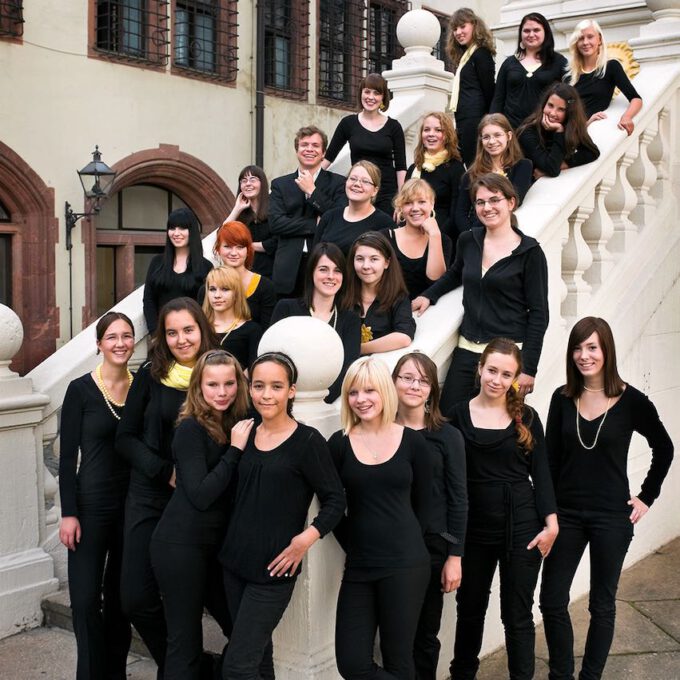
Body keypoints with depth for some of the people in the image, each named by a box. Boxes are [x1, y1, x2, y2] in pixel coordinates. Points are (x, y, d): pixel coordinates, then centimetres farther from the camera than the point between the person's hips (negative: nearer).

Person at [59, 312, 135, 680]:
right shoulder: (81, 389, -7)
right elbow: (67, 456, -7)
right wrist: (69, 513, -12)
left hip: (133, 503, 4)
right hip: (92, 504, -3)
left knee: (120, 595, 14)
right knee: (86, 597, -3)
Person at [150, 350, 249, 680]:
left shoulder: (235, 424, 8)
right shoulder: (191, 428, -13)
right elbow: (201, 495, -20)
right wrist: (236, 449, -18)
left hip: (217, 544, 8)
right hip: (180, 545, -7)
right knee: (186, 643, -1)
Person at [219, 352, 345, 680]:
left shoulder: (307, 440, -10)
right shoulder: (244, 434, 6)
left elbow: (335, 501, -9)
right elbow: (232, 496, 13)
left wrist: (305, 540, -20)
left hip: (273, 569, -6)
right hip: (234, 563, 6)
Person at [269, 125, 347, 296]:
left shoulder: (337, 183, 7)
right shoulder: (280, 184, 12)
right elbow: (275, 223, -2)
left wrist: (312, 191, -6)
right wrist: (316, 225, -10)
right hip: (289, 270, 1)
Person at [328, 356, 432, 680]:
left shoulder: (412, 441, 2)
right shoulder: (339, 443, 2)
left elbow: (423, 503, 8)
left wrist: (406, 546, 6)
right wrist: (352, 547, -1)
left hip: (406, 565, -1)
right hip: (358, 567, 2)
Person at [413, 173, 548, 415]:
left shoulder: (529, 252, -6)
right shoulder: (468, 241, 7)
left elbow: (538, 313, -5)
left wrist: (528, 368, -10)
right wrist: (428, 296, 12)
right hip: (468, 349, 4)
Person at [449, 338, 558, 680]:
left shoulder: (526, 417, 1)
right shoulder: (459, 414, 0)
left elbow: (541, 473, 2)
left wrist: (551, 523, -8)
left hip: (522, 526, -1)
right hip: (474, 528, 1)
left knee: (517, 614, 6)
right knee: (470, 608, 16)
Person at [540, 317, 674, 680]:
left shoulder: (631, 401, -7)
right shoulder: (562, 399, 0)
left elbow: (664, 450, 6)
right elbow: (550, 460, 3)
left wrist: (646, 497, 3)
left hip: (611, 517, -2)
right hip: (566, 513, 2)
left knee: (602, 604, 10)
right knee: (552, 601, 3)